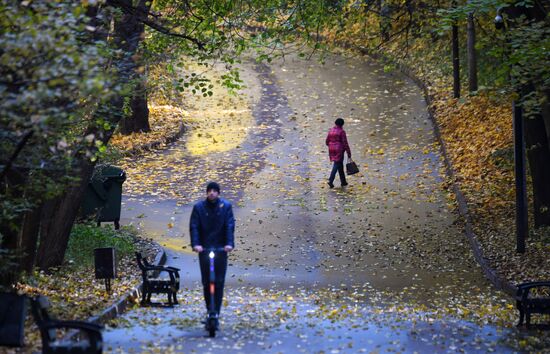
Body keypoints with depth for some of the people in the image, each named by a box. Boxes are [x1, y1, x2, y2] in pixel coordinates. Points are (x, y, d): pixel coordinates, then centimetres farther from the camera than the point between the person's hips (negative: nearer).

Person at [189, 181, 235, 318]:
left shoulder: (226, 206, 0)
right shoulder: (199, 207, 0)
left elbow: (230, 226, -6)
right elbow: (194, 227, -5)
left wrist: (229, 244, -19)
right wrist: (195, 244, -19)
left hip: (221, 249, -1)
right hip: (204, 249, 1)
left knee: (219, 281, -4)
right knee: (206, 281, 4)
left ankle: (216, 311, -1)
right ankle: (209, 310, 14)